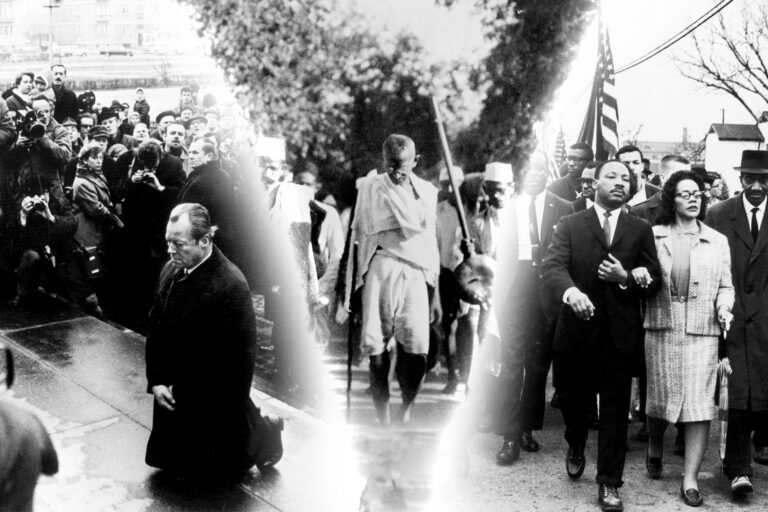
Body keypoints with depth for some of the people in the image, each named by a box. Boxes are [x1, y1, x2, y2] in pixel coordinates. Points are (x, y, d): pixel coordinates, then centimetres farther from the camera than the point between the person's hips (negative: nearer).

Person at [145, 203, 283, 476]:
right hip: (172, 396, 7)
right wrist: (155, 381, -1)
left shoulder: (231, 286, -25)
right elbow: (155, 328, 7)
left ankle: (265, 430, 38)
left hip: (215, 404, -7)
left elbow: (240, 357, -21)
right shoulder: (170, 271, -3)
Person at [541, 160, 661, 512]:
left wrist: (626, 278, -14)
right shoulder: (569, 225, 4)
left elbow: (654, 280, 6)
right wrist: (570, 291, -32)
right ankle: (576, 447, 45)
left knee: (615, 411, 3)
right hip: (577, 329, 0)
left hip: (620, 334, 0)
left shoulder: (640, 230, 8)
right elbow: (552, 266, -11)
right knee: (572, 398, 13)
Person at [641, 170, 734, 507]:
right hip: (660, 328, 0)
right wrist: (636, 274, -14)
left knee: (699, 404, -4)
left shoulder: (718, 241, 9)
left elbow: (725, 286, 12)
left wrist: (724, 306, -8)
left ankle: (690, 478, 4)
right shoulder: (653, 236, 6)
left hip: (702, 332, 0)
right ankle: (654, 448, 38)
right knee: (659, 398, 8)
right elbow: (643, 277, 9)